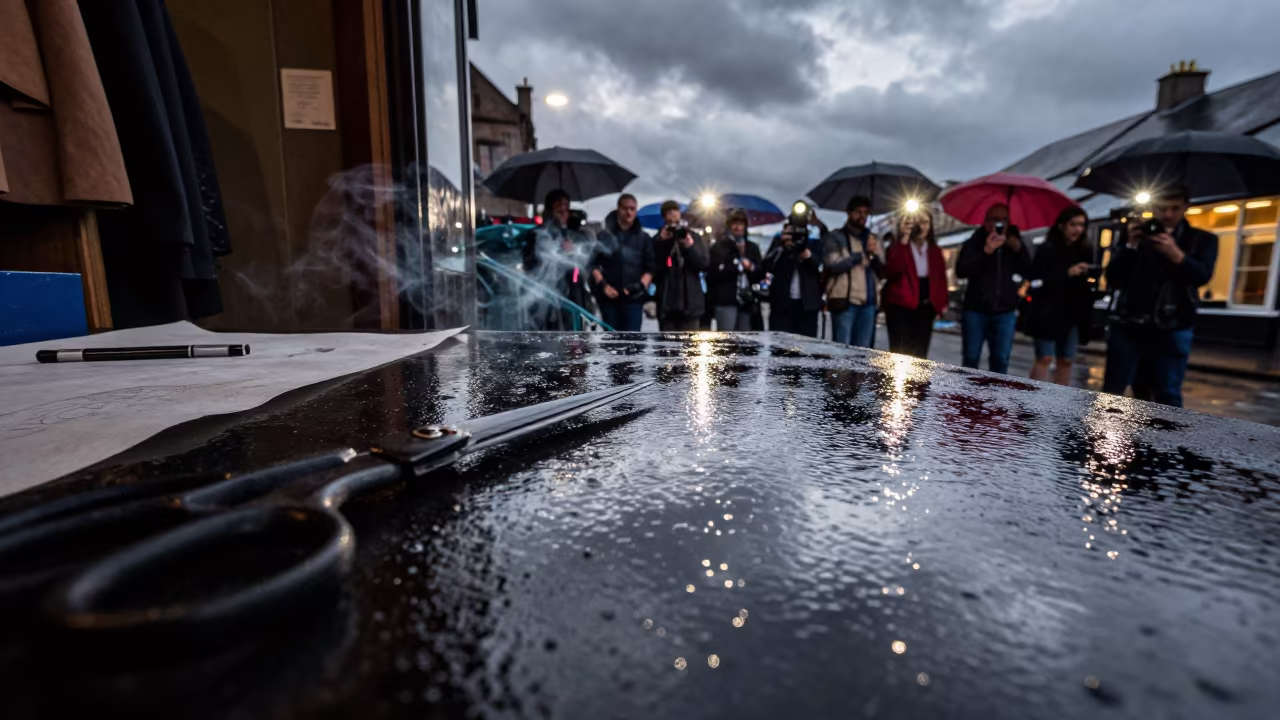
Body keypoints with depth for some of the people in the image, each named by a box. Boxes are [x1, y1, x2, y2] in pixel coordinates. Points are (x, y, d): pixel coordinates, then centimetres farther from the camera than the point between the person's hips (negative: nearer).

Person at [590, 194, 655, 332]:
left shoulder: (643, 238, 11)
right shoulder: (604, 235, 7)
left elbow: (650, 268, 8)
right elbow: (593, 264, 5)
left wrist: (642, 285, -9)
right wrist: (603, 285, -7)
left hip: (633, 297, 0)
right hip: (609, 297, 0)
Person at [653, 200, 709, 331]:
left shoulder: (692, 237, 5)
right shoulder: (658, 240, 3)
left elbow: (704, 263, -2)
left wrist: (690, 247, -17)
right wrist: (661, 242, -13)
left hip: (690, 301, 0)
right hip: (666, 303, 0)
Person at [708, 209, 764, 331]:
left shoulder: (752, 247, 19)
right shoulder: (719, 246, 3)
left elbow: (760, 274, 15)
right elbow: (715, 273, -10)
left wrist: (751, 268, -7)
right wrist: (739, 266, -5)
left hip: (747, 301, 5)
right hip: (726, 300, -5)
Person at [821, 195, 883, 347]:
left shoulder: (873, 239, 19)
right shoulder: (835, 237, 3)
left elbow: (882, 270, 15)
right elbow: (831, 265, -11)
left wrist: (874, 255, -4)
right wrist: (860, 256, -6)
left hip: (869, 302, 6)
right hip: (845, 301, -5)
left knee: (863, 350, 9)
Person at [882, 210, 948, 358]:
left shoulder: (935, 251, 13)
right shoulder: (897, 248, -3)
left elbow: (941, 278, 16)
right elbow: (892, 271, -23)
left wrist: (941, 304, 6)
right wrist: (903, 241, -23)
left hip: (926, 308, 5)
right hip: (900, 306, -5)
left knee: (920, 353, 5)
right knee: (900, 353, -8)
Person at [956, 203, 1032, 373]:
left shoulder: (1014, 243, 10)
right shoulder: (974, 243, 2)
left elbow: (1028, 272, 1)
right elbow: (960, 271, -14)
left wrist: (1019, 250, -13)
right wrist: (985, 252, -26)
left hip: (1005, 313, 2)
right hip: (975, 310, -2)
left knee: (1001, 361, 2)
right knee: (970, 360, 2)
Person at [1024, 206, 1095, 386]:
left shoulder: (1085, 252, 13)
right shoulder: (1047, 250, -4)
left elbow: (1086, 283, 20)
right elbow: (1036, 281, -15)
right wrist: (1067, 273, -21)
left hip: (1073, 316, 6)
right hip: (1047, 314, -6)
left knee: (1066, 361, 8)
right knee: (1045, 358, -9)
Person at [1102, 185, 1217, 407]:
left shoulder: (1202, 240, 10)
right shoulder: (1138, 236, 8)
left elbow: (1202, 276, -7)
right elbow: (1113, 280, -2)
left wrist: (1176, 254, -23)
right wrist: (1130, 247, -13)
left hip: (1172, 331, 0)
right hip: (1128, 327, 0)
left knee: (1168, 397, 2)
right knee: (1112, 392, 3)